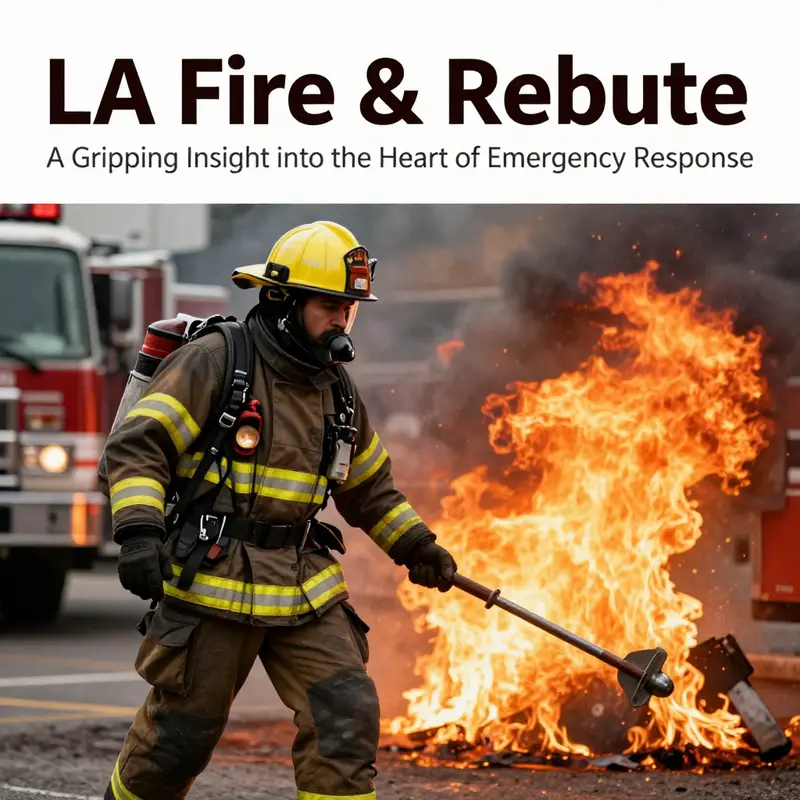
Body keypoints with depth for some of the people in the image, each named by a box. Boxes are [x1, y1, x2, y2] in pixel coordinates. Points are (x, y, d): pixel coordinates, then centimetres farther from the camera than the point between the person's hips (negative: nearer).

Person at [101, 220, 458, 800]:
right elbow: (136, 447, -15)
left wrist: (414, 544, 18)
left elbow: (368, 484, 26)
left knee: (345, 715, -7)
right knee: (183, 731, 4)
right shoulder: (213, 362, -9)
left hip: (304, 587, 6)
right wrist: (139, 531, -28)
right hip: (214, 580, -5)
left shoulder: (336, 387, 11)